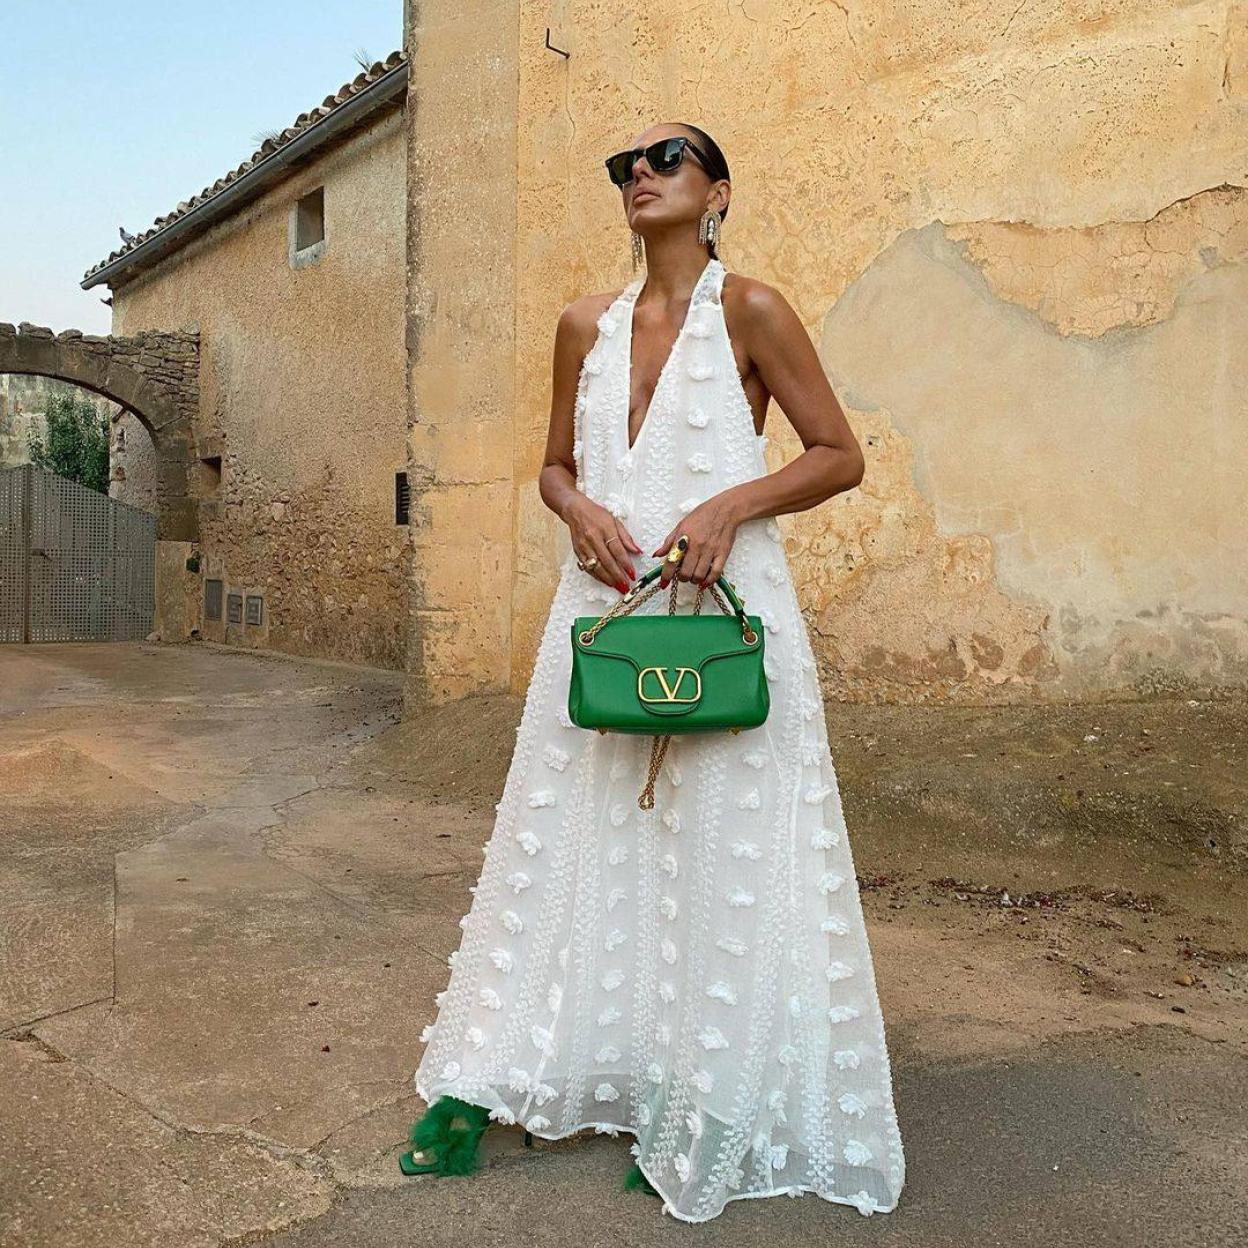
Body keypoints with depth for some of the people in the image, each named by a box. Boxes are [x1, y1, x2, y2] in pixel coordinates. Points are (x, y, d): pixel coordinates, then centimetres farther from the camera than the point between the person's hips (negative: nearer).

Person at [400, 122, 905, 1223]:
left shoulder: (750, 309, -2)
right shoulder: (587, 324, 11)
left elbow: (841, 456, -2)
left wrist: (731, 504, -17)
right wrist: (581, 510, -5)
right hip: (603, 604, 5)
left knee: (719, 853, 2)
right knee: (573, 843, 11)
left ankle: (703, 1119, 19)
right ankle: (484, 1086, 23)